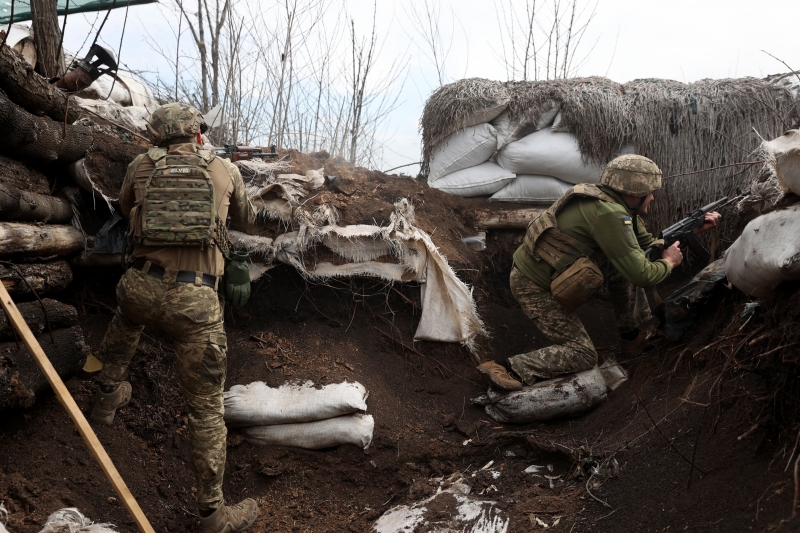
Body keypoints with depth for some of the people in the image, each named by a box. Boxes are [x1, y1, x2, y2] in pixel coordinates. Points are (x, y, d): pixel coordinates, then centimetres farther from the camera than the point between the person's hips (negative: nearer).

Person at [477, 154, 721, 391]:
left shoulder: (619, 207, 4)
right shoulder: (609, 214, -26)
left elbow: (647, 245, 17)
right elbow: (641, 275, -25)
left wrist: (693, 229, 15)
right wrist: (669, 262, -5)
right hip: (536, 288, -9)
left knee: (623, 267, 9)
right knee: (582, 356, -2)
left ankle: (632, 336, 22)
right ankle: (507, 368, -10)